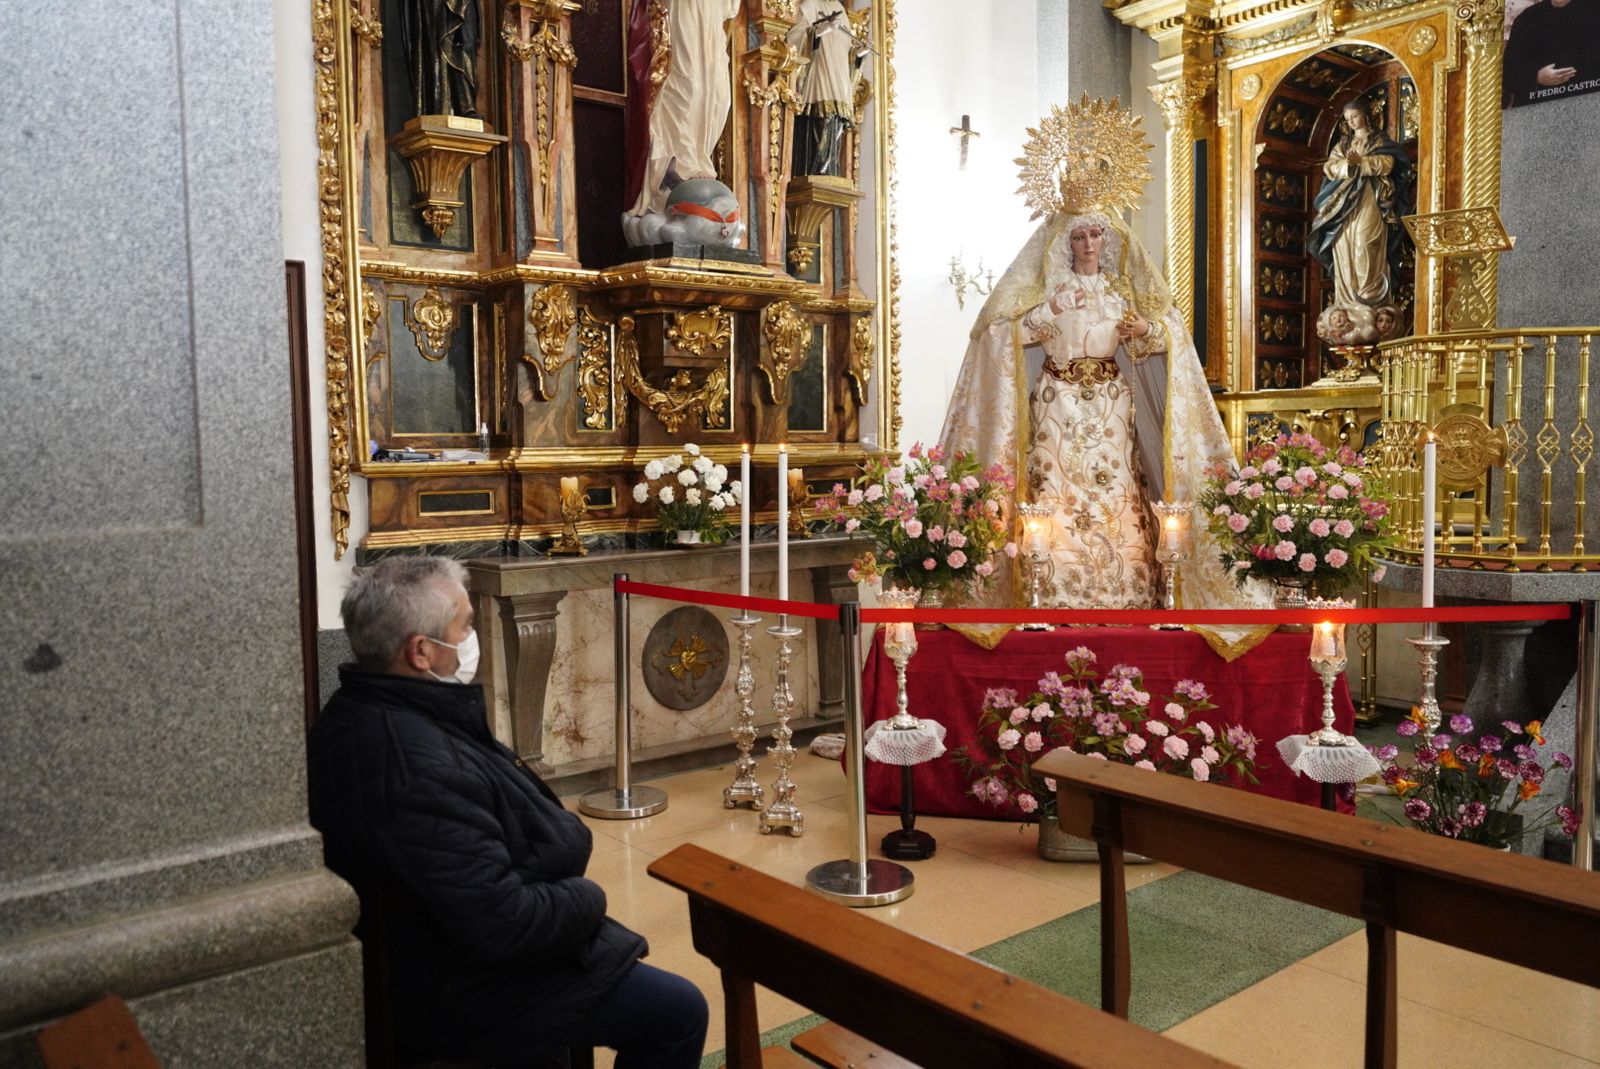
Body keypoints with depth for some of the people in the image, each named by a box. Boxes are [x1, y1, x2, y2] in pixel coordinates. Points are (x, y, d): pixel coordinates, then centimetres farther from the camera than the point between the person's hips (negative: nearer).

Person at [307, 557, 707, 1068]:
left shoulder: (354, 715, -2)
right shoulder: (419, 769, -36)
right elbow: (503, 927, -33)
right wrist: (588, 899, -15)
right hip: (459, 994, -10)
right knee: (679, 1013, -1)